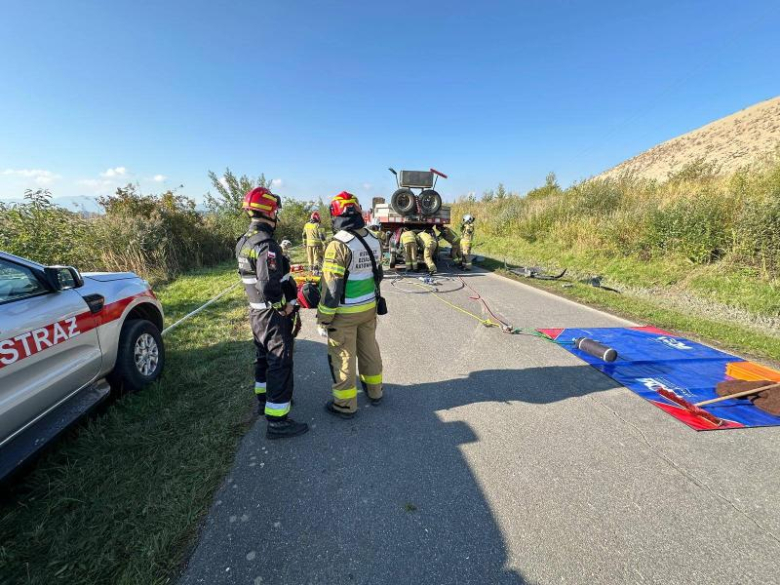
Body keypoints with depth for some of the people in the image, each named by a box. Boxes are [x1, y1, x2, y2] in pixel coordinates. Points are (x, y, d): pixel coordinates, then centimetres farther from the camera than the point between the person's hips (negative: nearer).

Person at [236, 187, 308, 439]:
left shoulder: (244, 241, 7)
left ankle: (264, 399, 42)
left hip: (255, 311, 10)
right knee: (280, 364, -1)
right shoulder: (266, 244, -24)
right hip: (273, 314, -10)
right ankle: (277, 422, 8)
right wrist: (286, 305, -17)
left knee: (263, 357, 23)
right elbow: (269, 286, -31)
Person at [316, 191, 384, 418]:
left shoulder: (339, 244, -21)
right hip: (370, 307, 7)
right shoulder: (373, 240, 2)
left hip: (345, 313, -7)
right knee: (369, 348, 21)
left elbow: (331, 287, -20)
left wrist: (323, 320, -12)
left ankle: (346, 404, 23)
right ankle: (374, 391, 39)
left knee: (343, 356, 8)